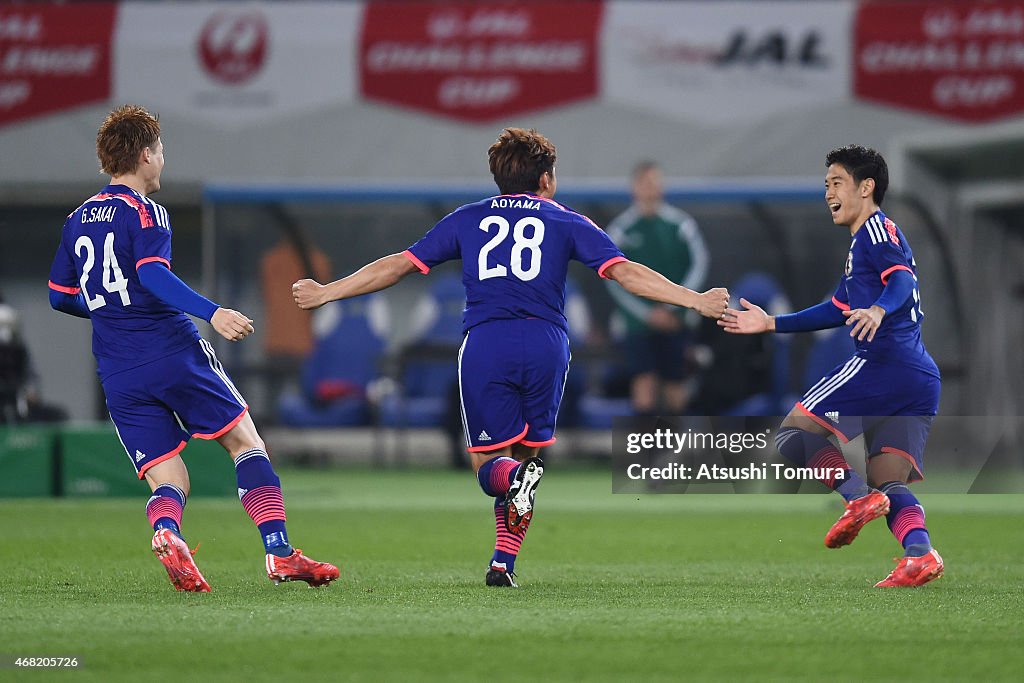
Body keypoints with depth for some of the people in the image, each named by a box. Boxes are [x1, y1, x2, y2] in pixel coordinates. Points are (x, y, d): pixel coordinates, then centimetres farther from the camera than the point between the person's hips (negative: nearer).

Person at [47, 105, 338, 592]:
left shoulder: (77, 220, 16)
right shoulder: (144, 212, -5)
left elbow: (60, 296, 23)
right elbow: (153, 274, -21)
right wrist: (211, 313, -28)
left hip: (118, 377, 5)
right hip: (174, 353, -5)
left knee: (168, 483, 4)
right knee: (246, 443, 7)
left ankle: (165, 531, -31)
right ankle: (279, 554, -5)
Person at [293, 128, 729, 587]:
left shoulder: (467, 219, 18)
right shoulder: (567, 222, 14)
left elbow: (399, 265, 16)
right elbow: (625, 272, 4)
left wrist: (325, 293, 24)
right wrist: (695, 301, 5)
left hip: (484, 346, 0)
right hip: (545, 344, 0)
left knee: (488, 464, 7)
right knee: (525, 452, 15)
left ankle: (514, 477, -30)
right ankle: (503, 562, 3)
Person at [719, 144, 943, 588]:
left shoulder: (876, 228, 1)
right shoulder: (867, 240, 31)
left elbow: (902, 279, -17)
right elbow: (840, 310, 38)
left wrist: (878, 310, -38)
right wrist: (770, 324, 39)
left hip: (880, 364, -9)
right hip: (922, 383, 9)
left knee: (793, 435, 0)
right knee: (890, 483, 4)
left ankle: (858, 498, -20)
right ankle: (921, 555, -21)